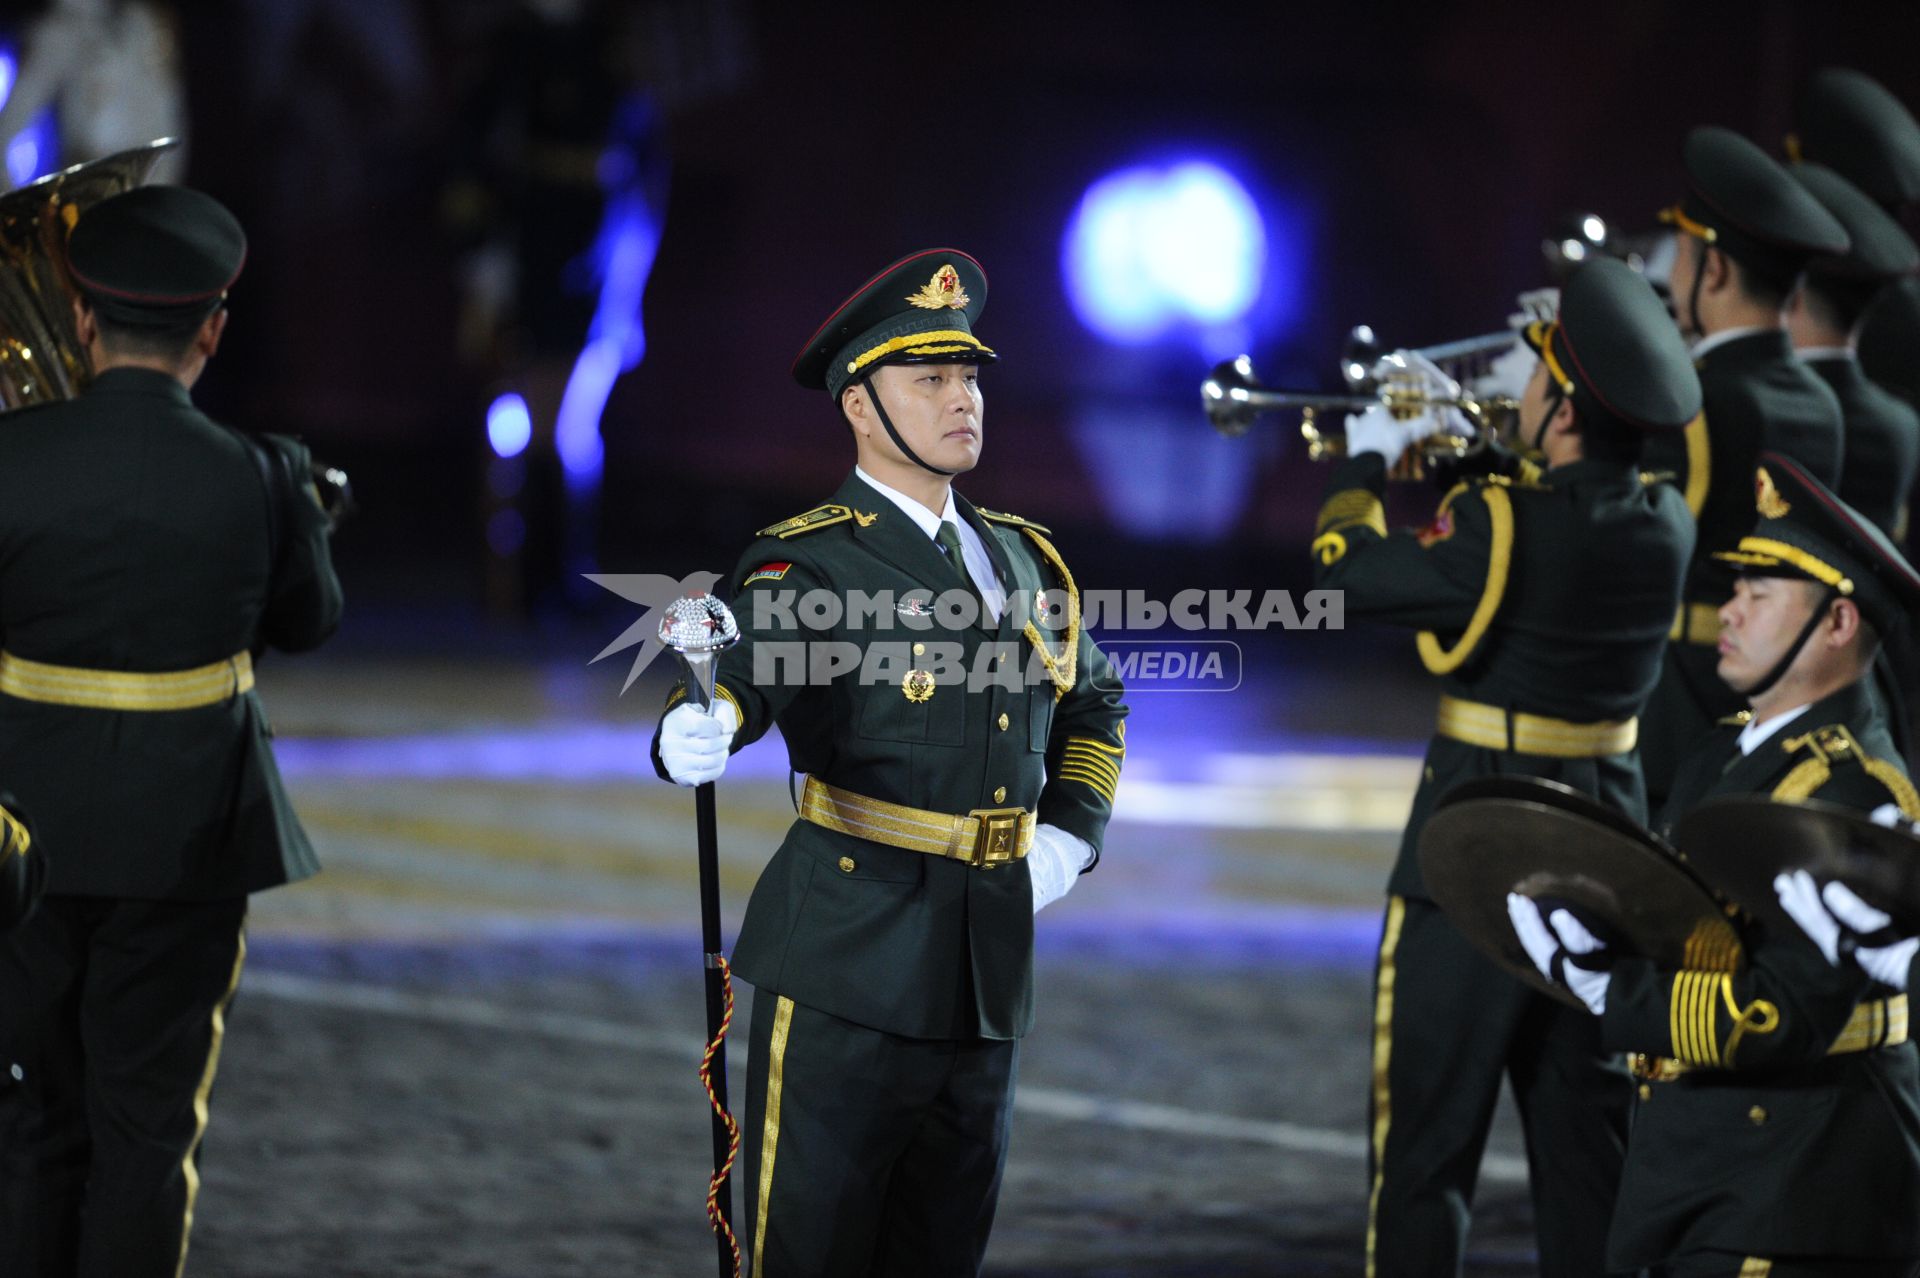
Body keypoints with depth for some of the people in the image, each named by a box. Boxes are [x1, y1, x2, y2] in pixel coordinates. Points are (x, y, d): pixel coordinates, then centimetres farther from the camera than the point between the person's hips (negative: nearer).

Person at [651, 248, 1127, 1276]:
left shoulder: (1025, 558, 14)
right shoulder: (811, 562, -7)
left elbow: (1094, 703, 29)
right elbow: (747, 671, -26)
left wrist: (1069, 835, 13)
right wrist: (698, 735, -49)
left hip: (989, 963, 6)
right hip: (851, 957, -6)